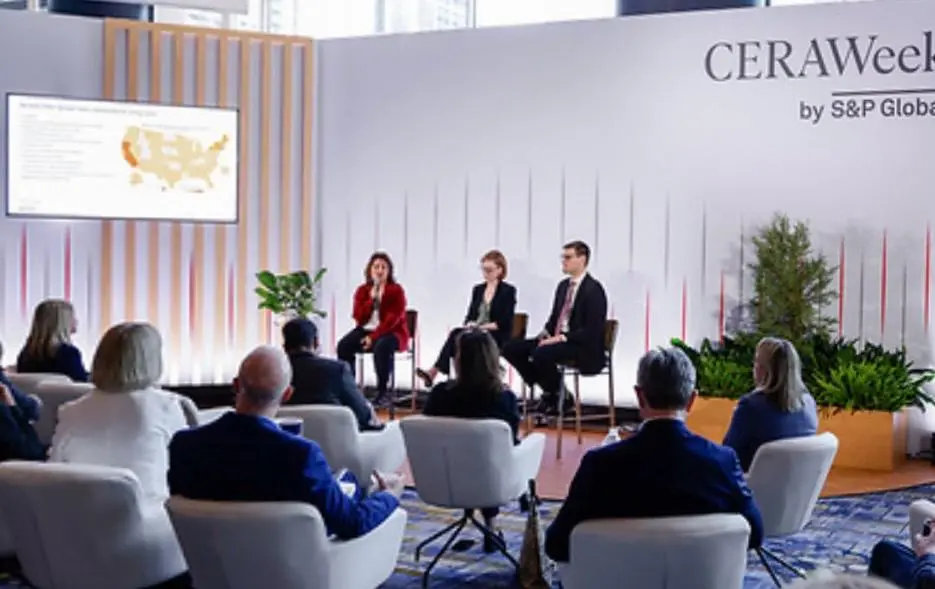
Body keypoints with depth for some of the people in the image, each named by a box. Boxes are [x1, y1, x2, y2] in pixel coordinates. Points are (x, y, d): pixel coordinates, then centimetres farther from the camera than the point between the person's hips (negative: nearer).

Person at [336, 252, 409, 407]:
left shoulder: (396, 290, -5)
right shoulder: (362, 290, 8)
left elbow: (393, 318, -13)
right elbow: (359, 318, -2)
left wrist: (374, 337, -21)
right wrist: (372, 299, -13)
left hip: (391, 332, -4)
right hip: (366, 330, 4)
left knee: (381, 346, -39)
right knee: (343, 345, -23)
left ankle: (382, 392, -30)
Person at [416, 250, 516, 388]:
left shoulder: (508, 291, -1)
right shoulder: (478, 289, 17)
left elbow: (505, 322, -9)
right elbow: (470, 316, 14)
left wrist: (484, 326, -19)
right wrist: (470, 324, -9)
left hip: (497, 337, -5)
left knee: (456, 334, -33)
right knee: (456, 334, -31)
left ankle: (433, 372, -38)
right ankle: (433, 372, -39)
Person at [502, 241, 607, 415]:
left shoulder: (593, 289, -11)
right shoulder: (563, 285, 14)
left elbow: (592, 330, -18)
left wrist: (561, 338, -23)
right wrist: (546, 333, -1)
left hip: (584, 348, -9)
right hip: (556, 339, 9)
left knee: (541, 354, -34)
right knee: (511, 348, -4)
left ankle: (558, 395, -7)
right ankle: (549, 389, 3)